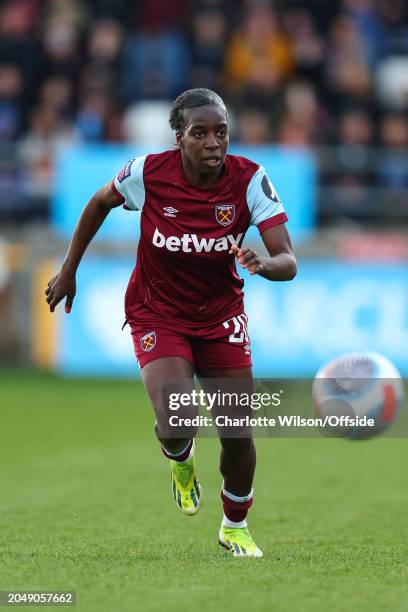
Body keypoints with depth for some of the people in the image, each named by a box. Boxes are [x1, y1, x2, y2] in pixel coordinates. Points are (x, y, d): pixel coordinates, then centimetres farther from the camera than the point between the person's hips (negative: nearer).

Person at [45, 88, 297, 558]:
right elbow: (100, 203, 3)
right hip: (157, 313, -2)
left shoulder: (249, 180, -19)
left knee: (239, 434, 2)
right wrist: (69, 269, 8)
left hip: (222, 314, 2)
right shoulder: (149, 173, -20)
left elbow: (288, 262, -23)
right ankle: (180, 461, 17)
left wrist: (264, 264, -46)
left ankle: (235, 526, 32)